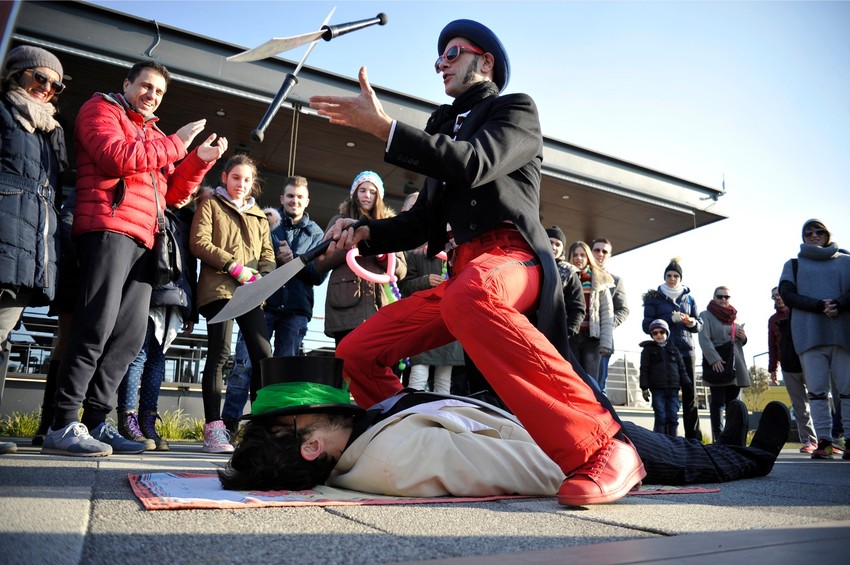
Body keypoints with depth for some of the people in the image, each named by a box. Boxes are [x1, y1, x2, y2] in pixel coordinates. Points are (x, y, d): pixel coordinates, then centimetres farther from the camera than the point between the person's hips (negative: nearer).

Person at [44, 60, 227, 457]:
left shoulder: (152, 134, 30)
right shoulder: (102, 109, 10)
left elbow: (172, 193, 23)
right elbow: (116, 157, -10)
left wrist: (199, 160, 10)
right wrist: (175, 144, -4)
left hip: (142, 240, 8)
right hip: (108, 228, -7)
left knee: (130, 335, 1)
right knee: (96, 327, -15)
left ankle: (96, 423, 6)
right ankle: (63, 426, -10)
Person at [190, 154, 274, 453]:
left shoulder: (258, 215, 25)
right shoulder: (210, 205, 10)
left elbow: (267, 254, 20)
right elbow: (199, 242, -4)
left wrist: (262, 277, -1)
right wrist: (235, 266, -12)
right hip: (219, 288, -4)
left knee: (264, 354, -3)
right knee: (220, 353, -11)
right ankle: (213, 428, -7)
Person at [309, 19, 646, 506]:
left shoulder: (516, 109, 9)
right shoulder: (444, 128, 28)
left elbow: (472, 165, -14)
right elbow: (423, 221, 24)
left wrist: (382, 126, -14)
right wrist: (365, 233, 7)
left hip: (510, 254, -7)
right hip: (462, 272, 7)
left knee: (469, 297, -42)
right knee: (357, 352, 0)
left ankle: (603, 447, -38)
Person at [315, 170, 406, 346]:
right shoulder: (339, 221, 14)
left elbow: (401, 270, 13)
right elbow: (321, 264, 6)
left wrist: (382, 255, -7)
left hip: (380, 307, 2)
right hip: (345, 307, -2)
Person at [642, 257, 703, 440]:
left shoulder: (688, 298, 15)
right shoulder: (654, 298, 6)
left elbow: (699, 324, 14)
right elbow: (647, 325, -2)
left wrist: (692, 322, -10)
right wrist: (670, 319, -15)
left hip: (686, 350, 3)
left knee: (690, 394, -1)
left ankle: (694, 437, 3)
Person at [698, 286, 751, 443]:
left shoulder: (734, 316, 22)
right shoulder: (706, 315, 3)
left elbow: (741, 341, 28)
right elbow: (704, 339, -10)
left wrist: (743, 337, 3)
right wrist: (714, 359, -23)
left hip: (736, 365, 6)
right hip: (718, 365, -6)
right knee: (718, 402, -7)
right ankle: (719, 438, -8)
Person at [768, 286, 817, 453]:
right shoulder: (773, 320, 13)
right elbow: (772, 346, 16)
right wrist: (772, 368, 13)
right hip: (788, 369, 3)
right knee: (800, 407, 3)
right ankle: (809, 441, 6)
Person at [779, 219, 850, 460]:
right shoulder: (793, 264, 18)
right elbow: (787, 294, 3)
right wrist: (820, 306, -11)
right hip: (810, 334, 0)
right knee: (817, 389, -4)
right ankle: (824, 440, -2)